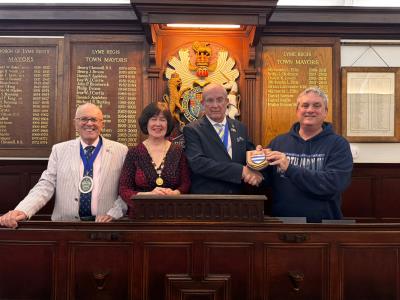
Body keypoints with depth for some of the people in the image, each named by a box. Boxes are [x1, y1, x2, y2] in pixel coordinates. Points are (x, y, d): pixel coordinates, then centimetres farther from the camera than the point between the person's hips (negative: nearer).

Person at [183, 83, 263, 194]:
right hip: (206, 195, -4)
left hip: (237, 195, 5)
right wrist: (241, 170, -27)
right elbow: (198, 163, -23)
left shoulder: (240, 127, 3)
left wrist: (256, 172, -18)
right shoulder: (192, 130, -11)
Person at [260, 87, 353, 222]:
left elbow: (333, 184, -21)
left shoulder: (338, 144, -6)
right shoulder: (278, 142, 1)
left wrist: (289, 168, -26)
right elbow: (266, 181, 2)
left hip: (322, 219, -2)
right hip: (280, 218, 2)